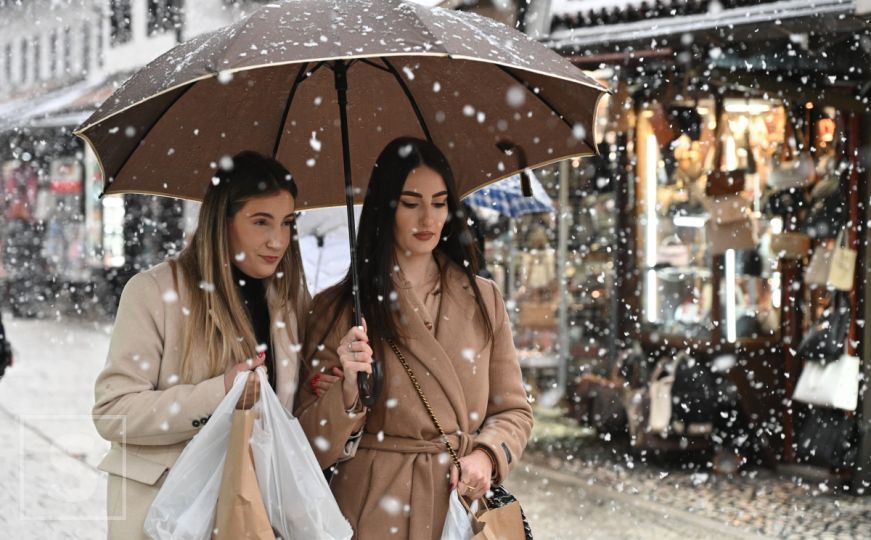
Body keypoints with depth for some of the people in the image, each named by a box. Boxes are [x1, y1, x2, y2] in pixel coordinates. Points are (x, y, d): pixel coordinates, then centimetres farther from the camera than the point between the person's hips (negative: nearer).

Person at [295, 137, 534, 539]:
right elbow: (316, 445, -4)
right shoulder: (338, 308, -1)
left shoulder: (483, 300, 7)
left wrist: (486, 455, -9)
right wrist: (349, 390, -21)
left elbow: (514, 410, 9)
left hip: (466, 503, 3)